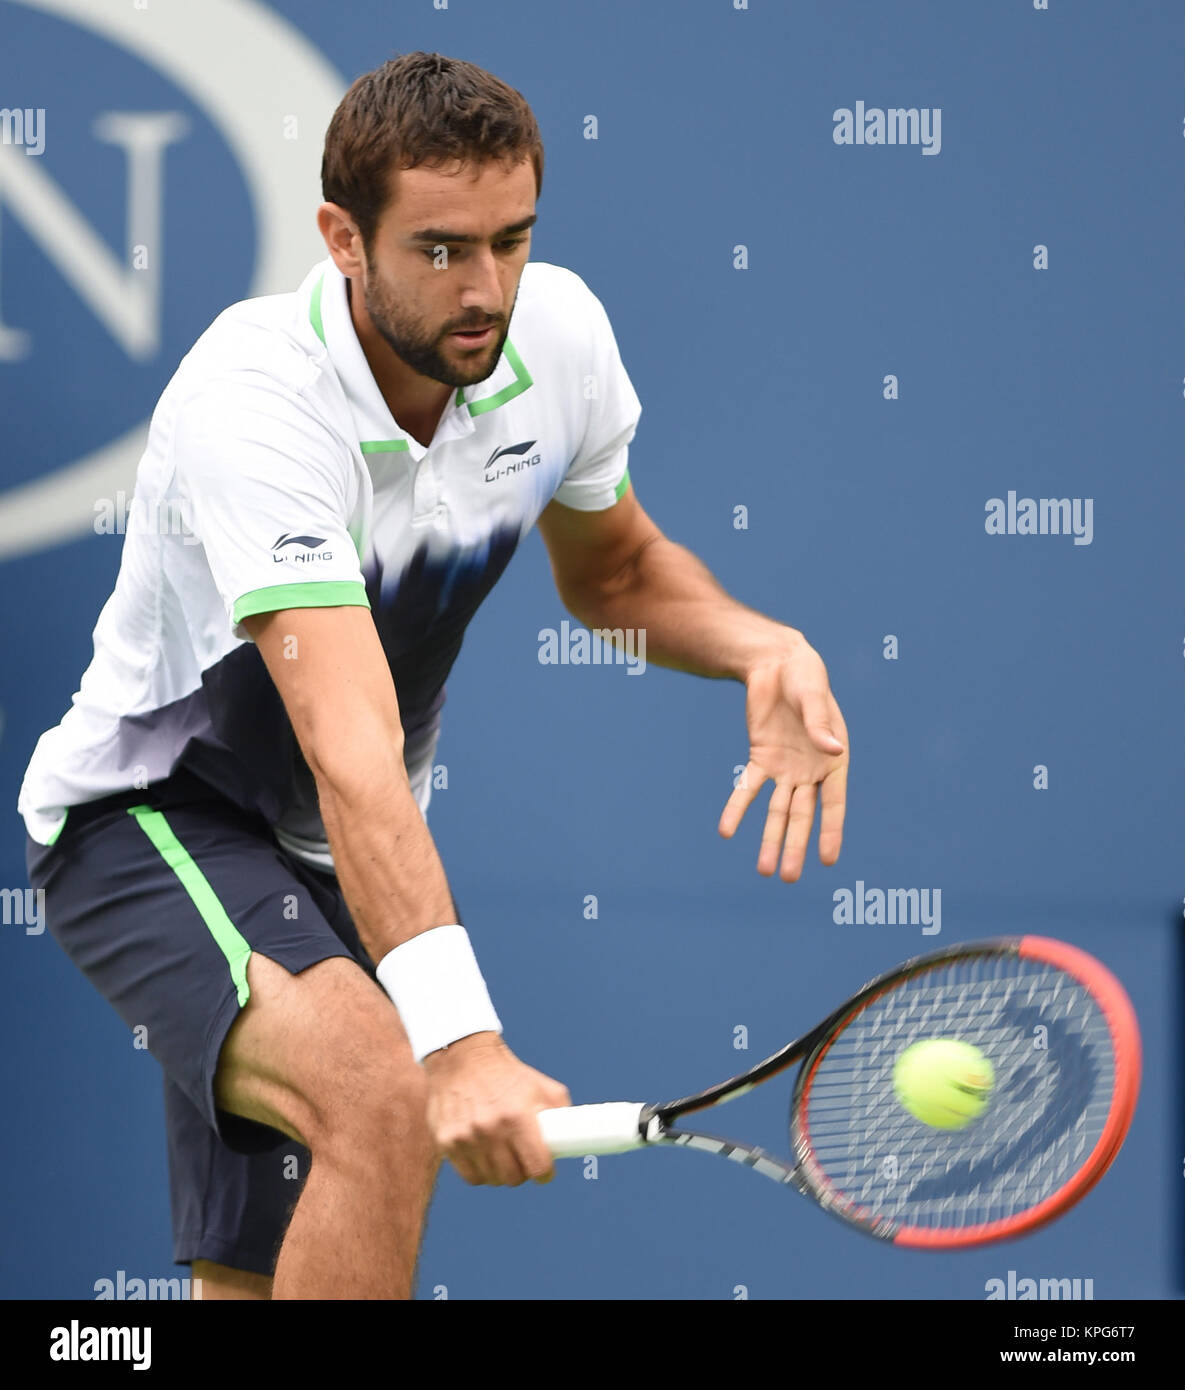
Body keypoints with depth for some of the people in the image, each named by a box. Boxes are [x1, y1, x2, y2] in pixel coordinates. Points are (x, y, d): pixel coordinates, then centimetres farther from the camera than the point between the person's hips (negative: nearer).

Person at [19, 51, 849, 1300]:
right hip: (148, 819, -7)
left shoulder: (556, 333, -10)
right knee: (385, 1101, -34)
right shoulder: (253, 403, -32)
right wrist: (457, 1039, -53)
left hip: (338, 864, 7)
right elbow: (350, 752, -42)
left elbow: (613, 573, 12)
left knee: (257, 1279, 8)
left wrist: (765, 649, -11)